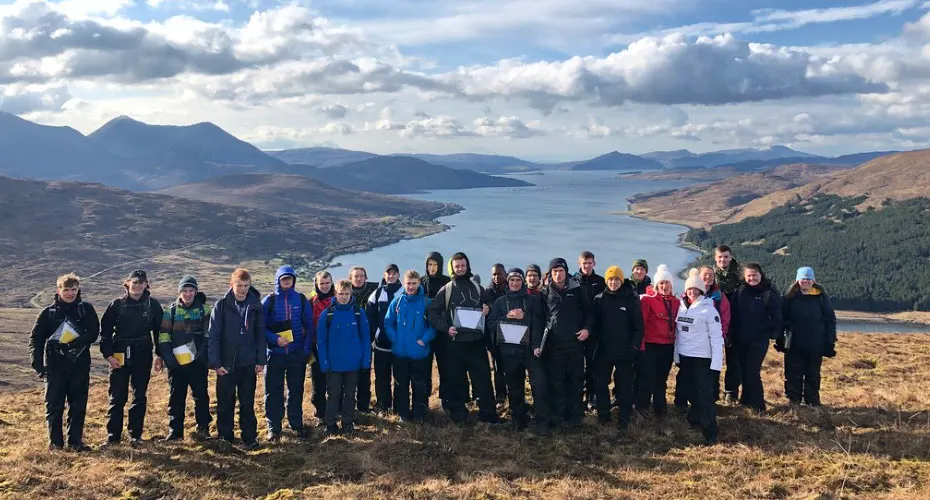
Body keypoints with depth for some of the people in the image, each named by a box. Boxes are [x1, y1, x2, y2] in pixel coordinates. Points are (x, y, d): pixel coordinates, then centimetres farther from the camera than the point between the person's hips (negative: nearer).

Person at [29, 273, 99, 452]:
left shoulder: (86, 309, 3)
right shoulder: (48, 313, 2)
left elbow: (94, 332, -4)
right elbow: (36, 337, 1)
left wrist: (79, 341, -22)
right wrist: (36, 361, -9)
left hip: (80, 364, 1)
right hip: (55, 365, -1)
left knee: (78, 405, 6)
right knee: (54, 406, 3)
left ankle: (75, 441, 16)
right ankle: (55, 442, 16)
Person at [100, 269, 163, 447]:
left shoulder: (153, 305, 0)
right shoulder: (117, 305, -1)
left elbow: (159, 331, 6)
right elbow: (105, 331, 1)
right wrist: (108, 355, -5)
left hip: (143, 357, 1)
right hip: (119, 357, -1)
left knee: (139, 397, 7)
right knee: (117, 397, 3)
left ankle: (135, 435, 16)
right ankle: (113, 435, 12)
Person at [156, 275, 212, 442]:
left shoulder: (204, 310, 4)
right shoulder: (171, 310, 7)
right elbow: (163, 334, 4)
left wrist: (204, 354, -9)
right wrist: (162, 356, -4)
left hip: (198, 361, -1)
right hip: (176, 361, 1)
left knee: (200, 395, 2)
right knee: (176, 397, 7)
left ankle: (203, 428, 12)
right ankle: (175, 431, 14)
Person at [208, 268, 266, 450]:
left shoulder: (255, 304, 0)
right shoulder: (222, 305, -6)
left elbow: (260, 333, 4)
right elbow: (213, 335, -7)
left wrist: (260, 360, -1)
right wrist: (215, 363, -12)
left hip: (248, 363, 1)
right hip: (226, 363, -1)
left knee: (248, 403, 9)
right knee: (225, 403, 9)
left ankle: (250, 437, 18)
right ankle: (225, 438, 21)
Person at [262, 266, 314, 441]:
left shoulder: (302, 299, 2)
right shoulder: (269, 300, -2)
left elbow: (309, 326, 4)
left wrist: (307, 348, -4)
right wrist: (275, 339, -16)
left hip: (297, 353, 1)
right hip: (275, 353, -1)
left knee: (296, 391, 11)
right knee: (273, 392, 4)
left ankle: (297, 424, 24)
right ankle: (273, 427, 14)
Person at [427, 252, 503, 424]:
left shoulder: (478, 288, 12)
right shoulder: (445, 290, 5)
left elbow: (489, 308, 22)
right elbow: (432, 313, 0)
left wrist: (487, 311, -2)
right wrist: (445, 328, -13)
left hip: (476, 342, 2)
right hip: (454, 342, -2)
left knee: (483, 378, 2)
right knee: (456, 380, 4)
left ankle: (488, 413, 10)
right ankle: (458, 415, 15)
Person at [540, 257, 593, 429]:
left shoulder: (577, 290, 3)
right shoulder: (546, 293, 5)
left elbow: (588, 311, 8)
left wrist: (587, 328, -7)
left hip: (575, 343, 0)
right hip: (554, 345, 1)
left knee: (576, 381, 4)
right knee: (556, 382, 4)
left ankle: (575, 417, 12)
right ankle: (558, 416, 12)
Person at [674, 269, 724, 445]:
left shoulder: (709, 309, -10)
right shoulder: (681, 306, 6)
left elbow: (716, 337, -12)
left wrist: (716, 362, -16)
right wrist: (676, 353, 8)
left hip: (702, 358, -5)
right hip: (684, 356, 5)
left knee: (705, 394, -7)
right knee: (691, 391, 16)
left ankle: (710, 432, -5)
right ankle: (696, 418, 33)